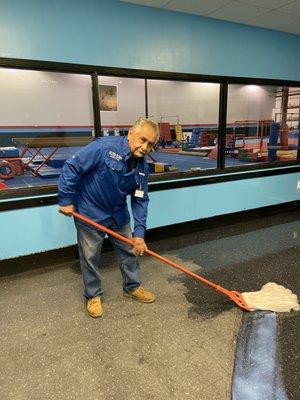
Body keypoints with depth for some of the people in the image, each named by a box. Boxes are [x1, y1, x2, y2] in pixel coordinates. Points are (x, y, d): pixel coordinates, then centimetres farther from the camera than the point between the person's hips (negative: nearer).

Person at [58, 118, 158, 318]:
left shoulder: (142, 166, -6)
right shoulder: (105, 147, -26)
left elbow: (140, 200, -5)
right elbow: (72, 168, -22)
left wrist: (139, 233, -11)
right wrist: (66, 201, -16)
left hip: (119, 214, 6)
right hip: (90, 213, -6)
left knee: (130, 249, 15)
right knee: (90, 257, 8)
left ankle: (132, 287, 37)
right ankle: (93, 295, 31)